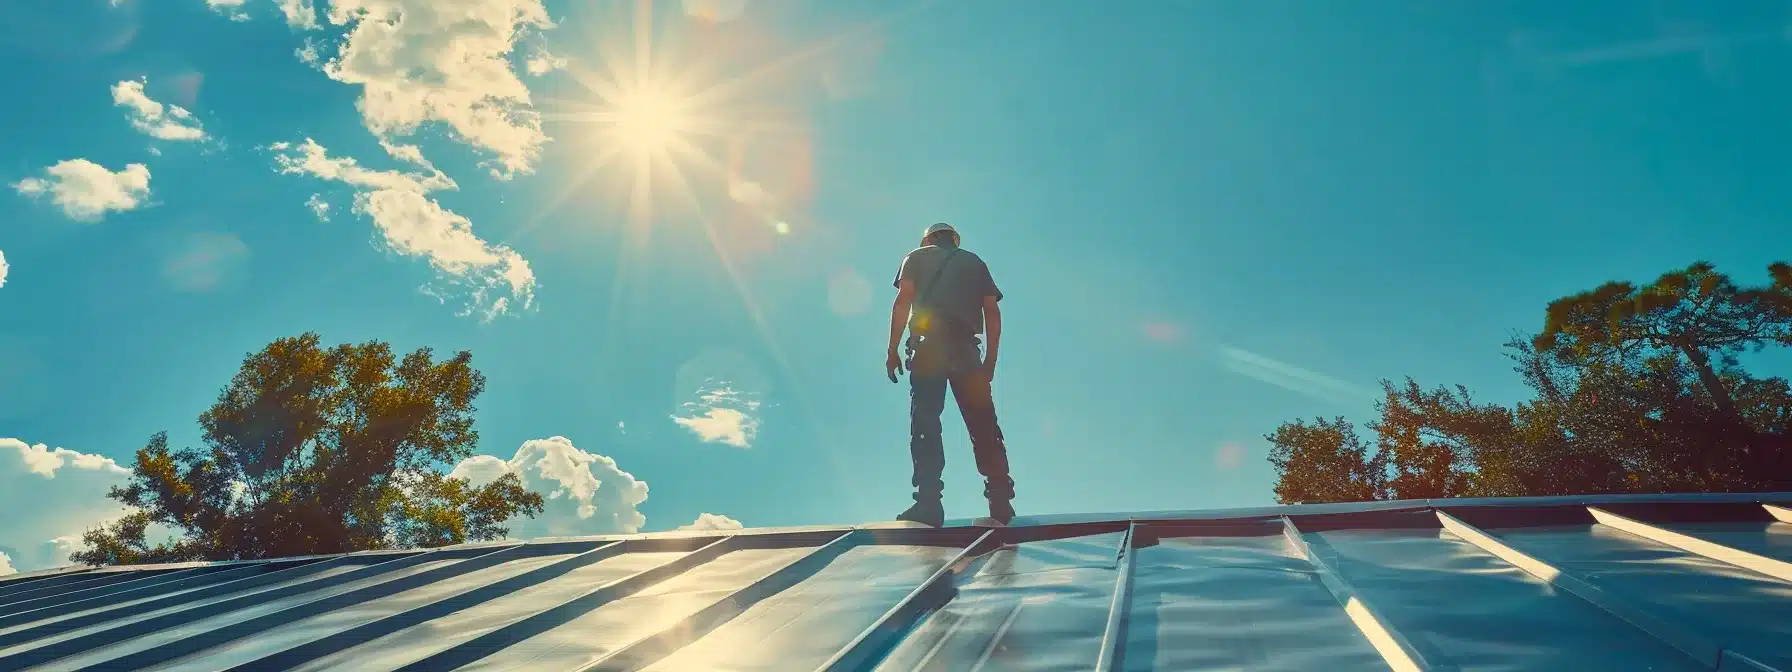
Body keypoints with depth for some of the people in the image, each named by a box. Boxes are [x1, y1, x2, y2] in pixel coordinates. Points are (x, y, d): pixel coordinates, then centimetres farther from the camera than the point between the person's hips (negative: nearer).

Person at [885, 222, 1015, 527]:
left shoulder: (917, 257, 20)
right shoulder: (975, 262, 26)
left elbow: (903, 301, 4)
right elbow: (993, 312, 16)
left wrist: (893, 350, 1)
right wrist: (990, 359, 16)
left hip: (928, 344, -2)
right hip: (965, 349, 2)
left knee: (925, 422, -8)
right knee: (984, 425, 5)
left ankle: (929, 504, -19)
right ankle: (1001, 502, 1)